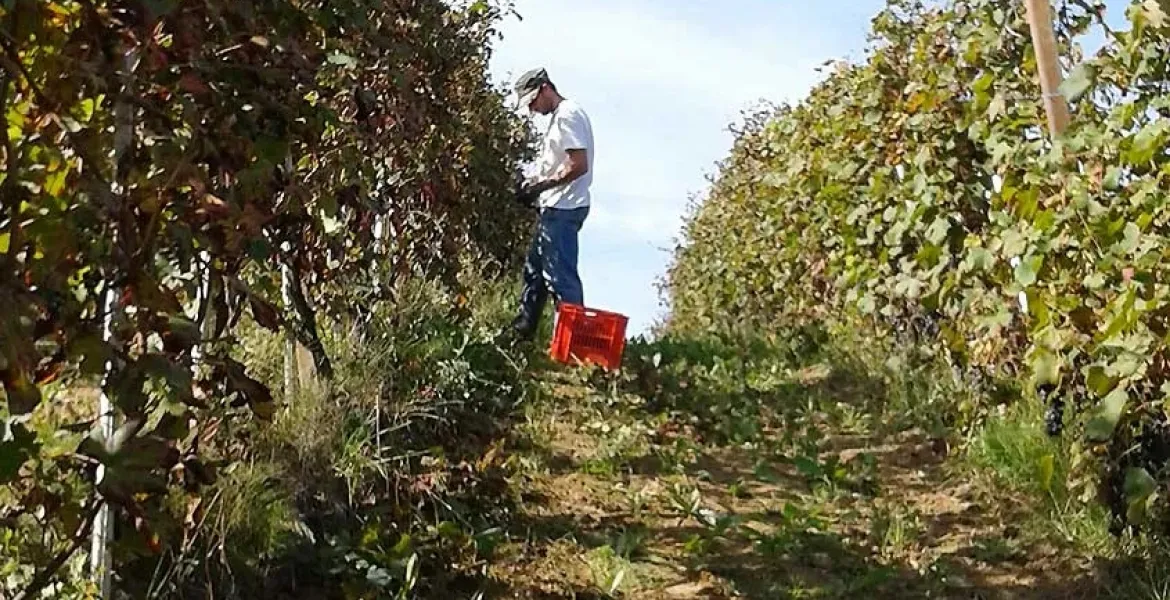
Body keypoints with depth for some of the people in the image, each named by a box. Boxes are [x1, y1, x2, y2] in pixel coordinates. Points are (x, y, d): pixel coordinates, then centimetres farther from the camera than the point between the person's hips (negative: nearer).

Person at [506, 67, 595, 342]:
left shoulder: (568, 115, -13)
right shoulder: (559, 116, 18)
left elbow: (579, 165, -21)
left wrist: (541, 186, -16)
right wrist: (535, 185, 8)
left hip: (563, 209, -11)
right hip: (557, 208, 11)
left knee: (560, 275, -10)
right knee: (534, 269, 18)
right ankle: (523, 329, 29)